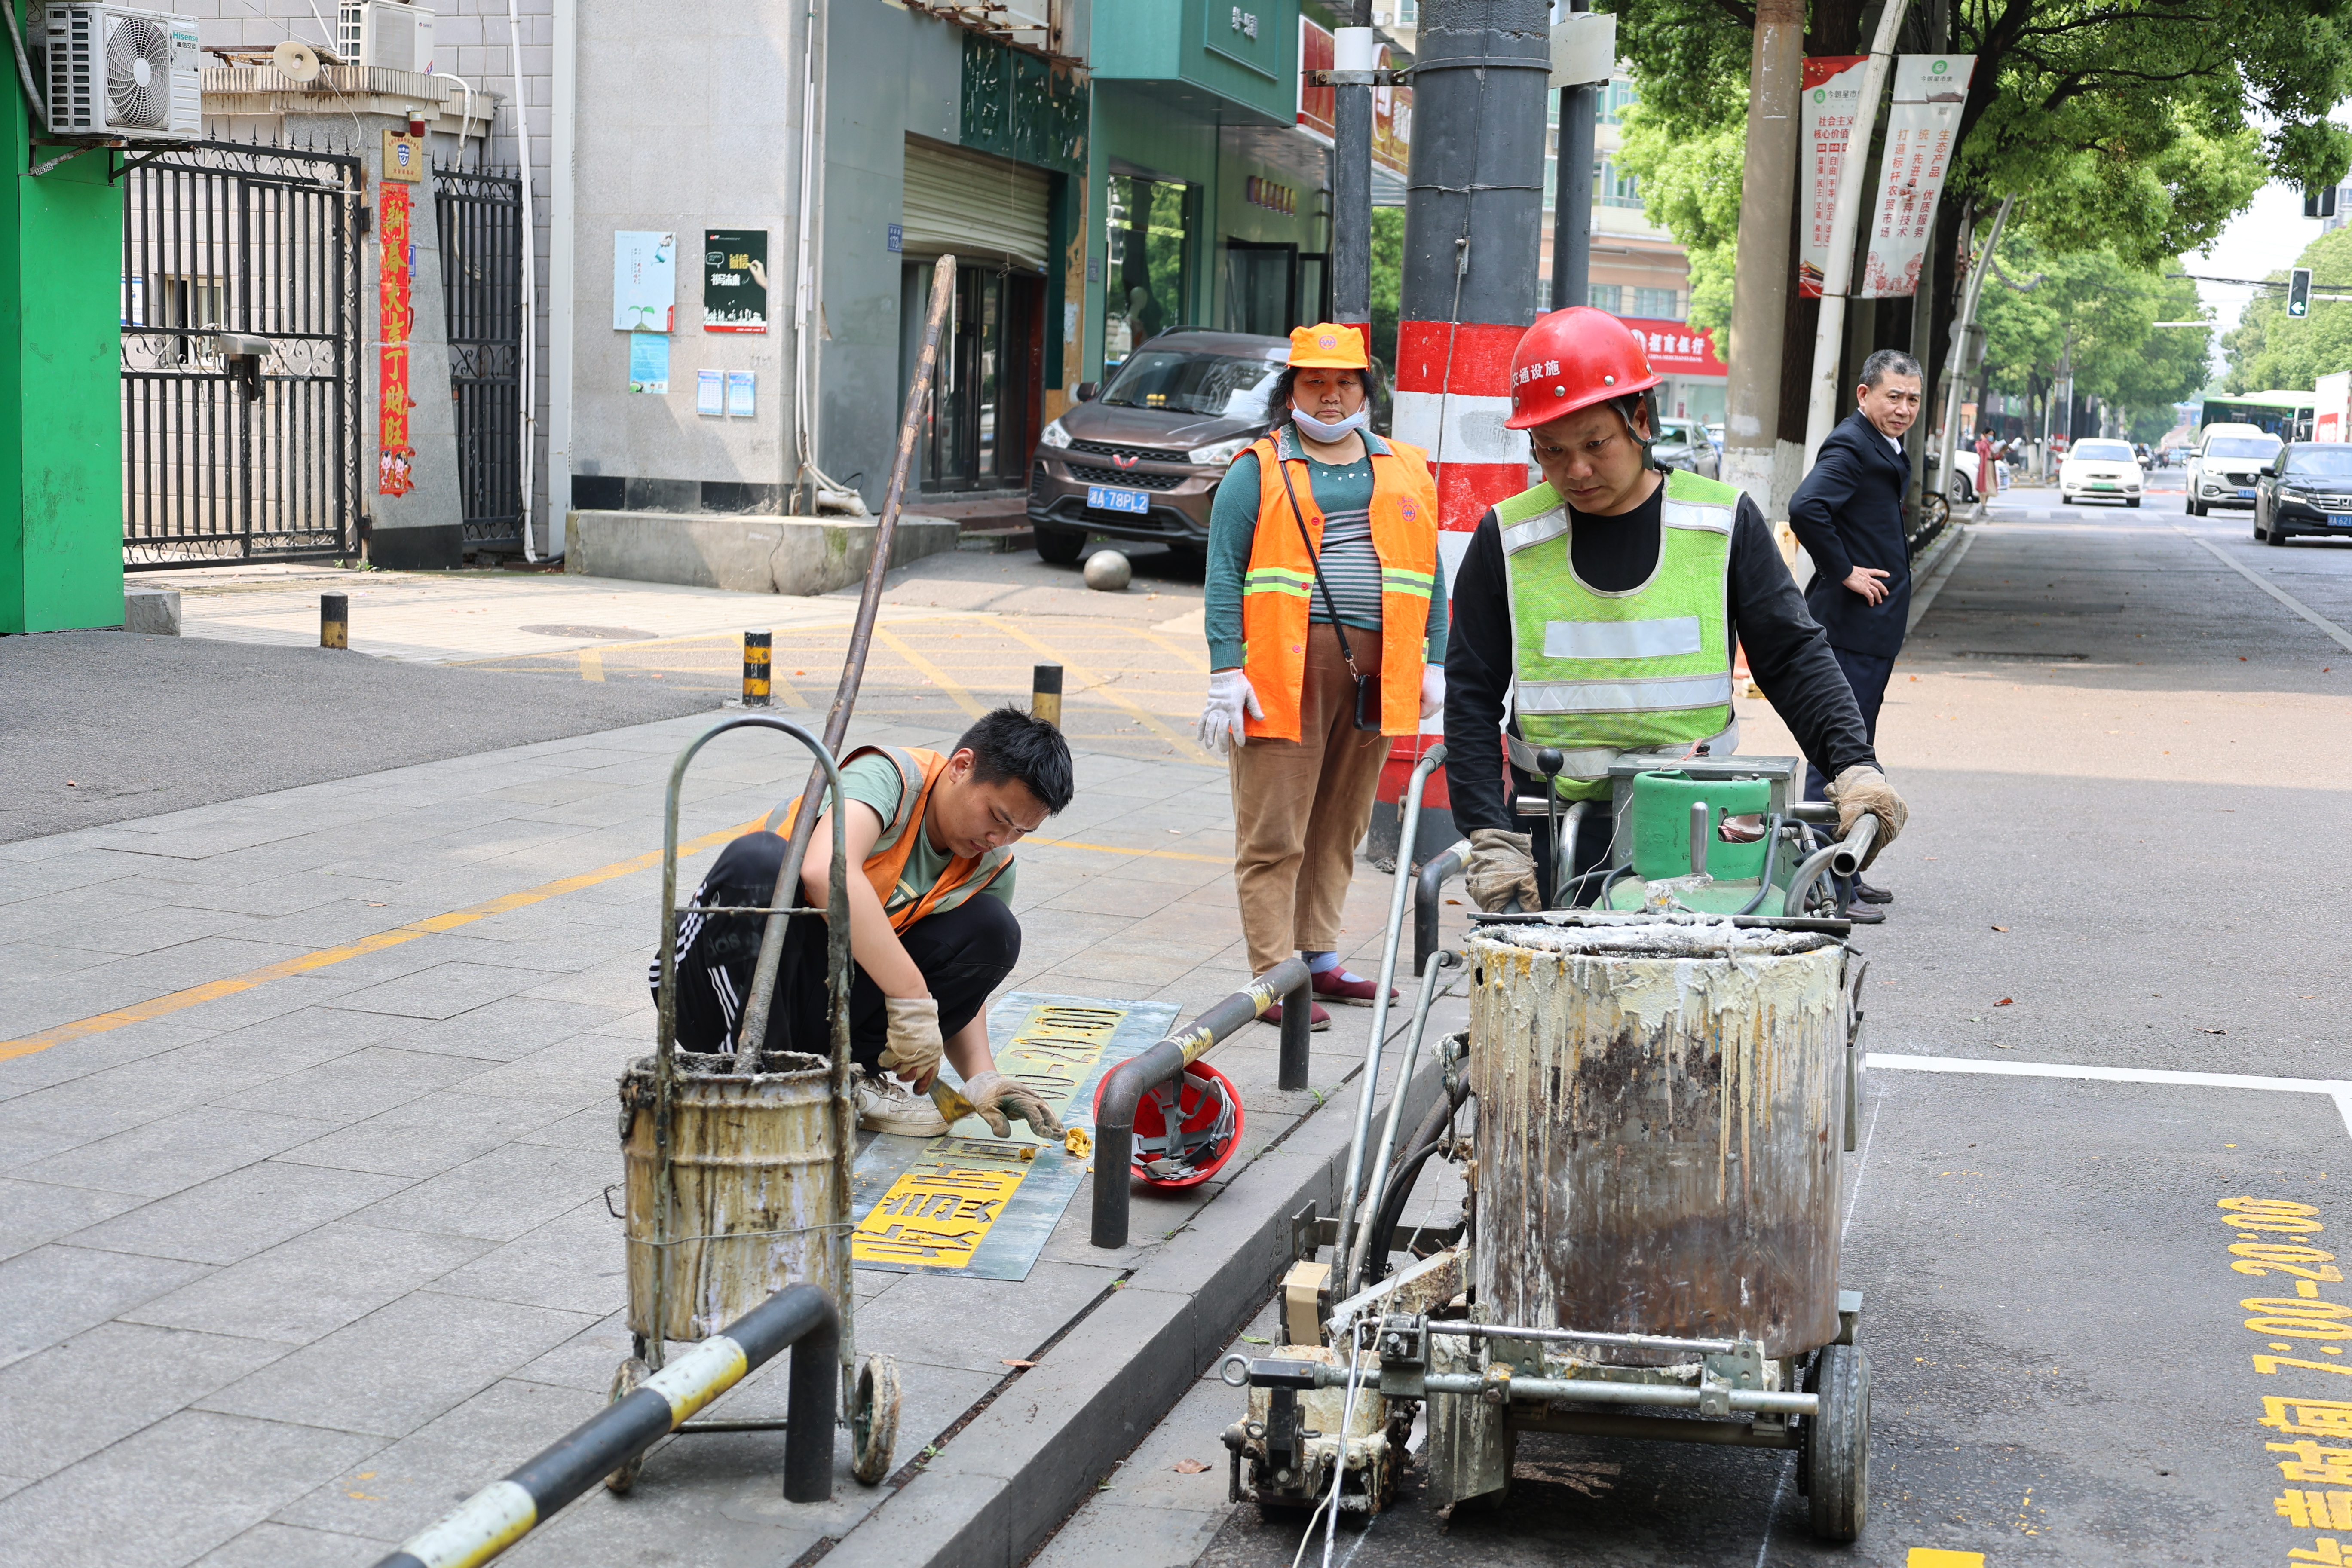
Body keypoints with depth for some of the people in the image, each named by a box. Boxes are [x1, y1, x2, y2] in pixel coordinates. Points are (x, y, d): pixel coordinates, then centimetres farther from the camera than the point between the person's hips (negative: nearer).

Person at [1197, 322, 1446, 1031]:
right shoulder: (1259, 472, 5)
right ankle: (1274, 978, -2)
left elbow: (1429, 575, 18)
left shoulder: (1405, 471, 17)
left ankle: (1319, 958, 20)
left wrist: (1432, 664, 10)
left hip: (1376, 672, 4)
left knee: (1340, 827, 10)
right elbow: (1225, 576, -1)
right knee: (1274, 833, -5)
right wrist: (1227, 673, -9)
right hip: (1285, 669, -4)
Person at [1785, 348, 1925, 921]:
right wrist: (1843, 572, -22)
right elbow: (1806, 508, -30)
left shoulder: (1886, 450, 17)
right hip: (1848, 626, -11)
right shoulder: (1849, 448, -15)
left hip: (1876, 627, 11)